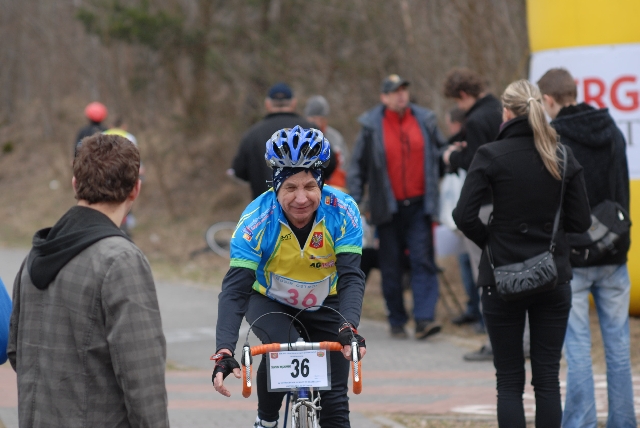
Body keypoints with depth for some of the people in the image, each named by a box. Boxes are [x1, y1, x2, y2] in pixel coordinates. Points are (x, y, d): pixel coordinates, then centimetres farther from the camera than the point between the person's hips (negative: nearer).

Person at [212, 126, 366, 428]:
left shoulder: (343, 213, -28)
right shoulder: (257, 220, -30)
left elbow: (351, 277, -32)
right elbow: (235, 289, -33)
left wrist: (348, 328, -51)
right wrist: (224, 352, -47)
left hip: (324, 305, 1)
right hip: (271, 302, -1)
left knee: (334, 400, -4)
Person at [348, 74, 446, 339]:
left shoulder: (425, 121, 5)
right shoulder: (371, 127, 0)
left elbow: (441, 152, 19)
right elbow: (358, 166, 4)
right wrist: (355, 201, -1)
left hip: (418, 205, 1)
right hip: (388, 208, -1)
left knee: (423, 260, -10)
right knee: (391, 266, 5)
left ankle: (424, 318, -14)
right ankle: (397, 322, 14)